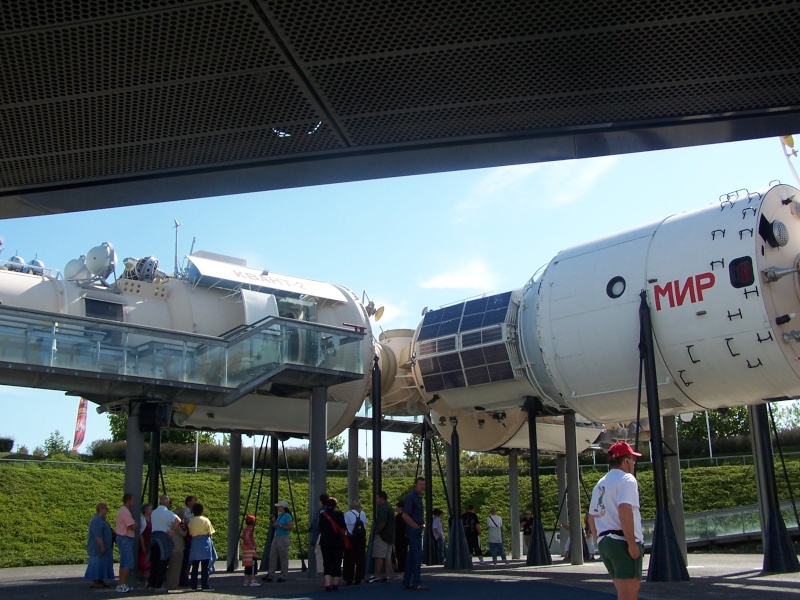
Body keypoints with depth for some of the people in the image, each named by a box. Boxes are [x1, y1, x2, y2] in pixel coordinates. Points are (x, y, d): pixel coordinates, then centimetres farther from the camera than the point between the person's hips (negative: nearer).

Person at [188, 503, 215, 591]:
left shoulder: (191, 521, 2)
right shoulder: (205, 520, -6)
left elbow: (190, 533, 4)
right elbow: (210, 533, -2)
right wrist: (209, 538, 18)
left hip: (195, 543, 3)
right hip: (205, 543, -3)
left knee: (195, 566, 9)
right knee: (205, 566, -1)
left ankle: (194, 584, 11)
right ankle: (204, 584, -3)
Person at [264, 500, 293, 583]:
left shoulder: (287, 516, -11)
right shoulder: (279, 515, 15)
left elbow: (291, 527, -22)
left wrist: (279, 525, -20)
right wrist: (274, 521, 7)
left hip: (283, 538, -9)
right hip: (276, 538, 9)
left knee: (283, 558, -2)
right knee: (272, 557, 6)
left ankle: (283, 577, 5)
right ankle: (270, 576, 7)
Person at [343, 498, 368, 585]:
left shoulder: (347, 514, -10)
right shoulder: (363, 514, 1)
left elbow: (344, 526, -13)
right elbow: (365, 526, 2)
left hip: (351, 538, -3)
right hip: (361, 538, 3)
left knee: (350, 559, 3)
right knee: (360, 558, 9)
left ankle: (349, 579, 3)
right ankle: (359, 578, 11)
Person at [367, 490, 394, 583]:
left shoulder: (382, 509, -16)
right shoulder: (389, 507, 17)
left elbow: (382, 524, -26)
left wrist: (376, 531, -11)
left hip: (382, 535, -10)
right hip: (390, 535, 10)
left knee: (378, 557, -7)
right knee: (388, 556, 8)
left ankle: (376, 576, -6)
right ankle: (387, 576, 8)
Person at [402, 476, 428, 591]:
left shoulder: (419, 497, 17)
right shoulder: (411, 497, -12)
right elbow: (405, 515, -19)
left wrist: (422, 524, 15)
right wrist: (416, 526, -16)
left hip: (417, 529, 10)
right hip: (413, 529, -10)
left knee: (412, 556, 11)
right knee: (417, 555, -10)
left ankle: (406, 583, 15)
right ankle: (416, 583, -8)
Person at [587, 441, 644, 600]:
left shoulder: (600, 484, 19)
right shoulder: (626, 479, -7)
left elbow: (591, 517, 21)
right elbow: (624, 510, -22)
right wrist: (632, 543, -21)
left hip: (603, 541, 9)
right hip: (622, 541, -9)